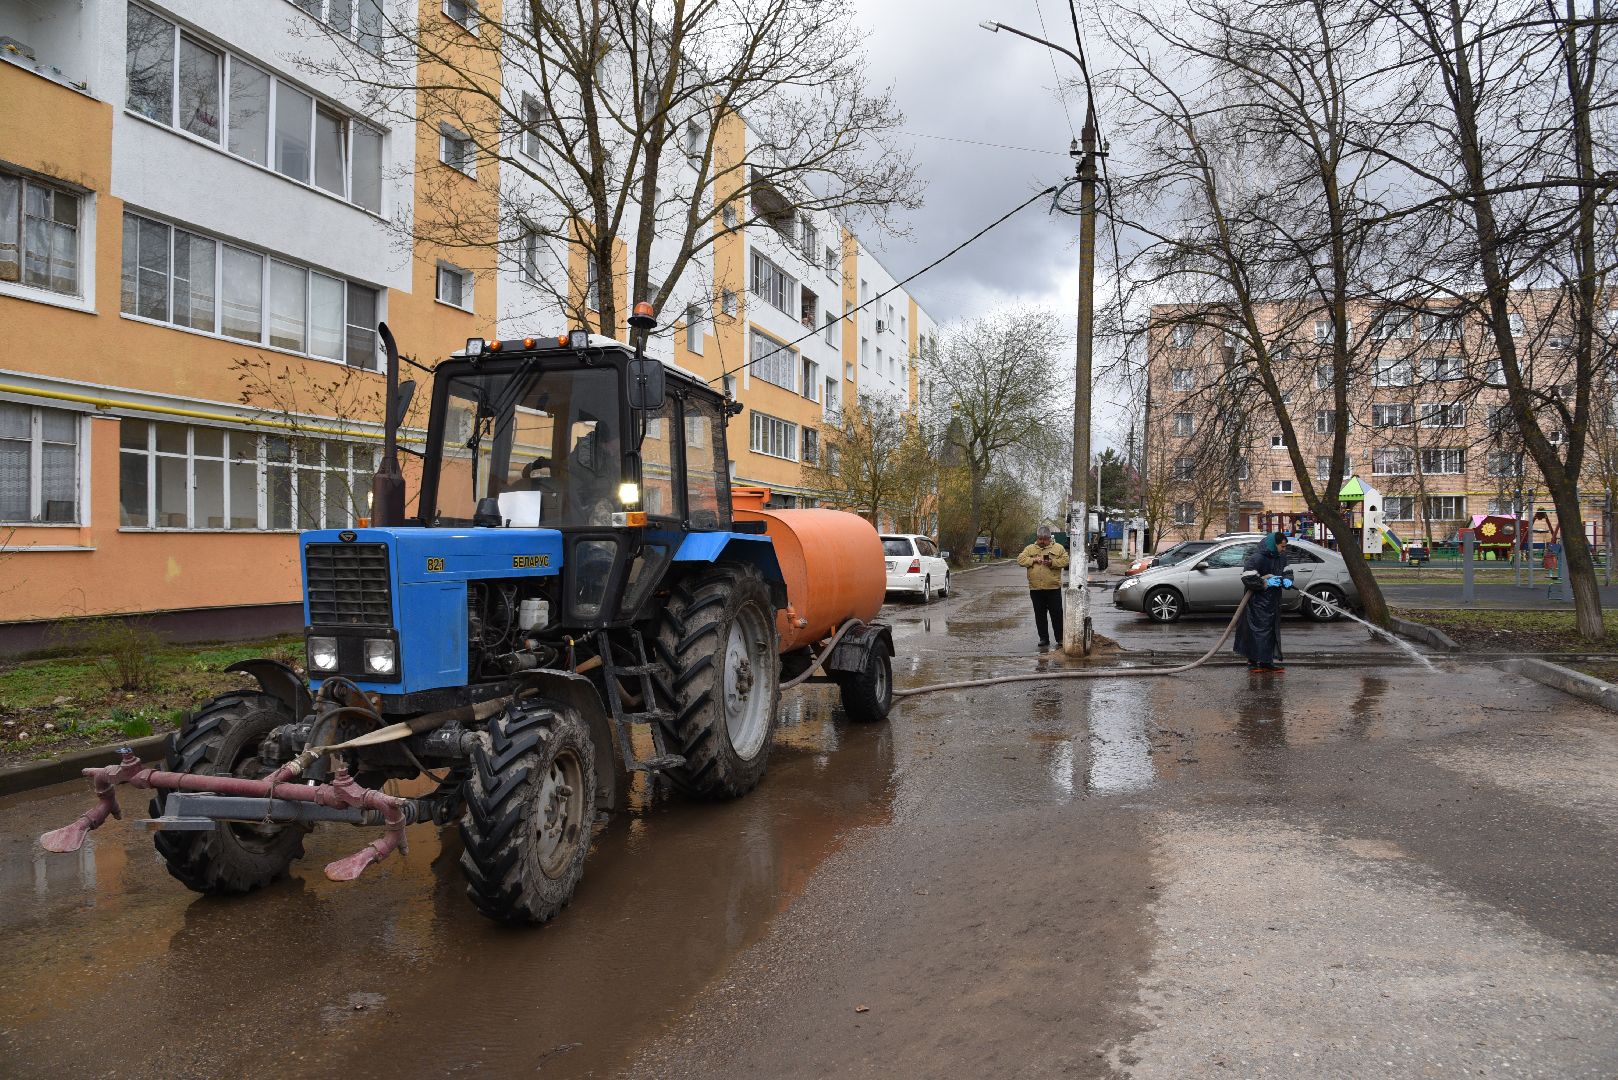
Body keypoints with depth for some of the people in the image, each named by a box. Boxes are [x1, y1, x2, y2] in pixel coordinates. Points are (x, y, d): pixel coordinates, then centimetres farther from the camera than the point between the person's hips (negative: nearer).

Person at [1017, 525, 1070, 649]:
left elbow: (1065, 560, -2)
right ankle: (1044, 638, 15)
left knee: (1057, 614, 1)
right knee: (1040, 615, 7)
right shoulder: (1029, 549, 10)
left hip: (1053, 588, -2)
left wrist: (1052, 562, -16)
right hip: (1036, 588, 2)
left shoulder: (1058, 548, 7)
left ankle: (1060, 638, 11)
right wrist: (1033, 560, -12)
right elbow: (1020, 560, 1)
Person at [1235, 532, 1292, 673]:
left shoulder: (1281, 557, 9)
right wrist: (1265, 583, -22)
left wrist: (1287, 580, 0)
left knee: (1272, 630, 12)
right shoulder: (1257, 558, -19)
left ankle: (1267, 661, 19)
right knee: (1258, 630, -8)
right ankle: (1253, 662, -2)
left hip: (1273, 600, 9)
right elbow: (1247, 578, -23)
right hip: (1258, 602, -9)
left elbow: (1286, 571, 22)